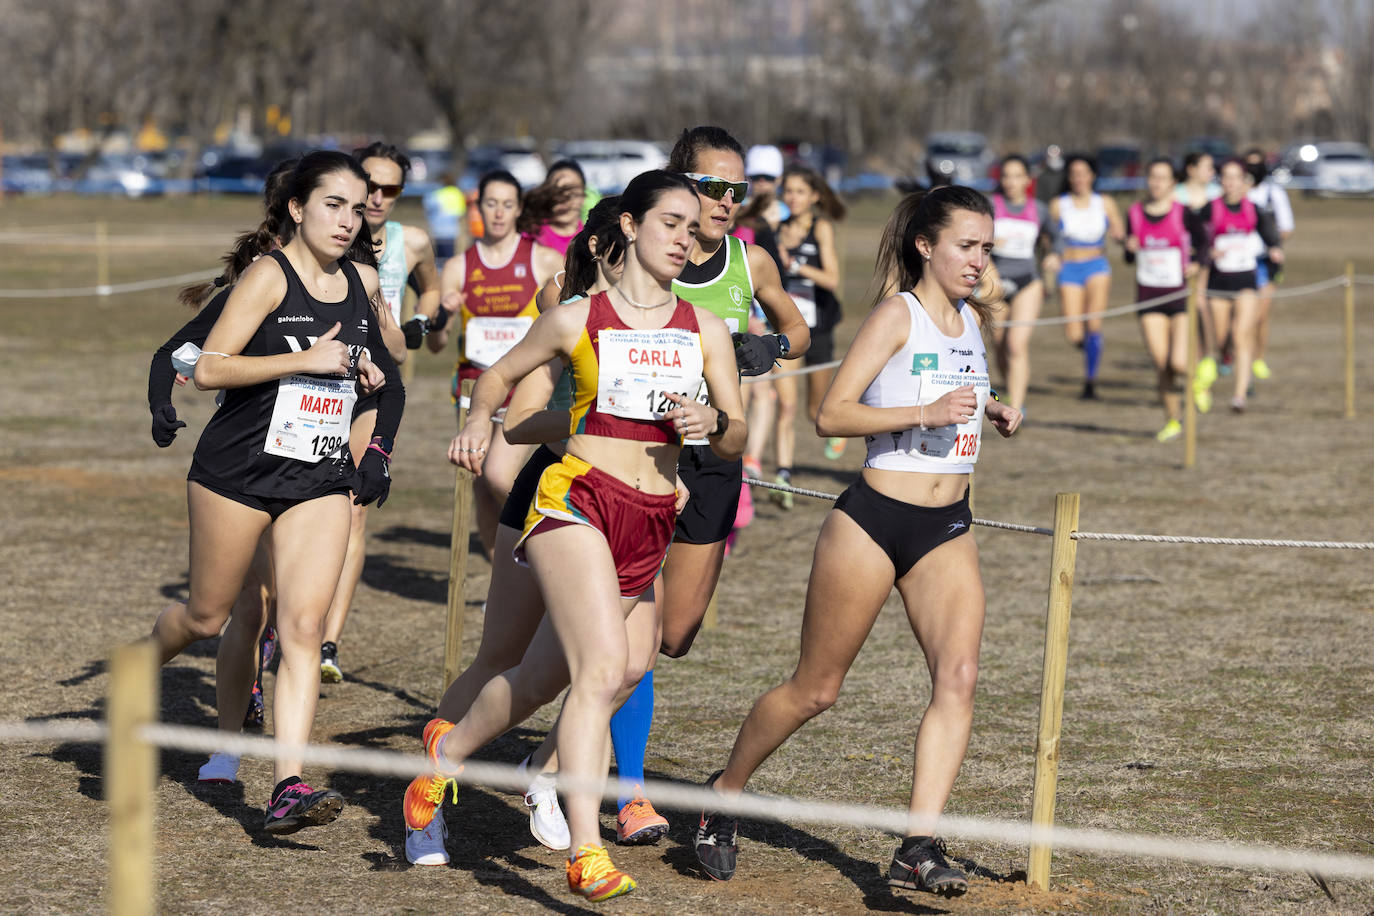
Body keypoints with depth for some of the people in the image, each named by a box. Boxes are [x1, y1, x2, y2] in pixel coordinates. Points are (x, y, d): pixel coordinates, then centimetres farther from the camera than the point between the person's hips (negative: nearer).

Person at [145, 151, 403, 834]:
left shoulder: (361, 281, 7)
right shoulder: (270, 275, -12)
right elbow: (209, 368, -20)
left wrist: (366, 367, 11)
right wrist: (306, 358, -23)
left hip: (321, 479, 4)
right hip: (238, 470, -4)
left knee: (304, 626, -10)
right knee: (207, 616, 11)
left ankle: (289, 788, -16)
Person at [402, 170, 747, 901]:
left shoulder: (705, 330, 9)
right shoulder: (577, 319, 2)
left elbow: (737, 442, 9)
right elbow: (501, 374, 16)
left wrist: (713, 423, -13)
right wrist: (479, 423, -4)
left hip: (652, 519, 5)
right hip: (577, 502, -5)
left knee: (557, 671, 13)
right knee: (604, 667, -23)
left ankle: (450, 747, 41)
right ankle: (585, 852, -25)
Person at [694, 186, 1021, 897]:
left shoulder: (975, 319, 11)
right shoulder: (898, 313, -10)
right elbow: (831, 415, -18)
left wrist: (991, 412, 12)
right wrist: (925, 412, -27)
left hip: (948, 530, 6)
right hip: (873, 519, -6)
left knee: (959, 676, -15)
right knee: (815, 689, 5)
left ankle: (917, 848, -17)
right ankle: (726, 792, 29)